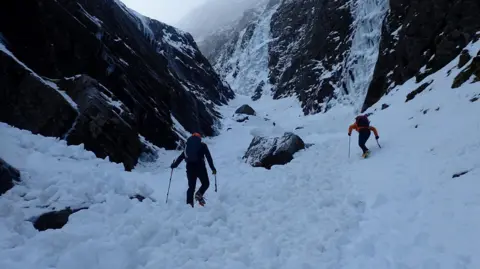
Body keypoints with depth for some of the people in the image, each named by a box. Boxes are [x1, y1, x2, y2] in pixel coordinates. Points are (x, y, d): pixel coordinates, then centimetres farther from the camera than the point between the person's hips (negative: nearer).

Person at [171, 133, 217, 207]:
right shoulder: (203, 145, 9)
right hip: (200, 167, -3)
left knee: (191, 187, 11)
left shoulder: (188, 145, 17)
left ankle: (189, 203, 2)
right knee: (206, 183, 12)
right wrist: (213, 168, 3)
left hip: (190, 168, 4)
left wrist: (174, 164, 29)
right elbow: (209, 157, 2)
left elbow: (181, 156, 18)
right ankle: (199, 194, -12)